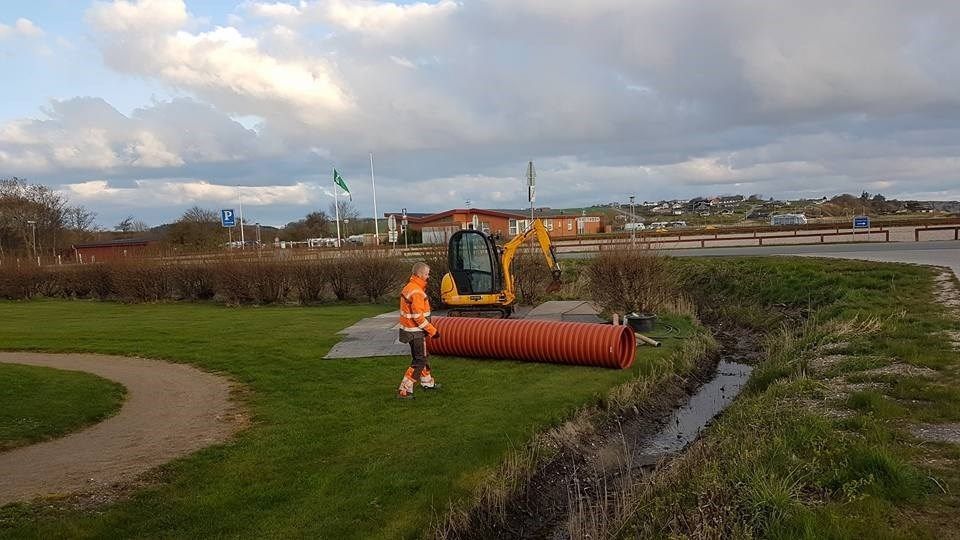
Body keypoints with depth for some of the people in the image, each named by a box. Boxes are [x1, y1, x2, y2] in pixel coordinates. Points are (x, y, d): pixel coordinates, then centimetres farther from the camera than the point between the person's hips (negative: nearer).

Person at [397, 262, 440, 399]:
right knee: (419, 361, -2)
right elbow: (419, 317, -26)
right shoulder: (417, 292, -23)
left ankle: (428, 383, 39)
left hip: (408, 328, 10)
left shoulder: (409, 287, 9)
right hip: (415, 332, -10)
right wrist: (433, 331, -18)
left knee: (424, 356, 23)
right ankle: (404, 390, -1)